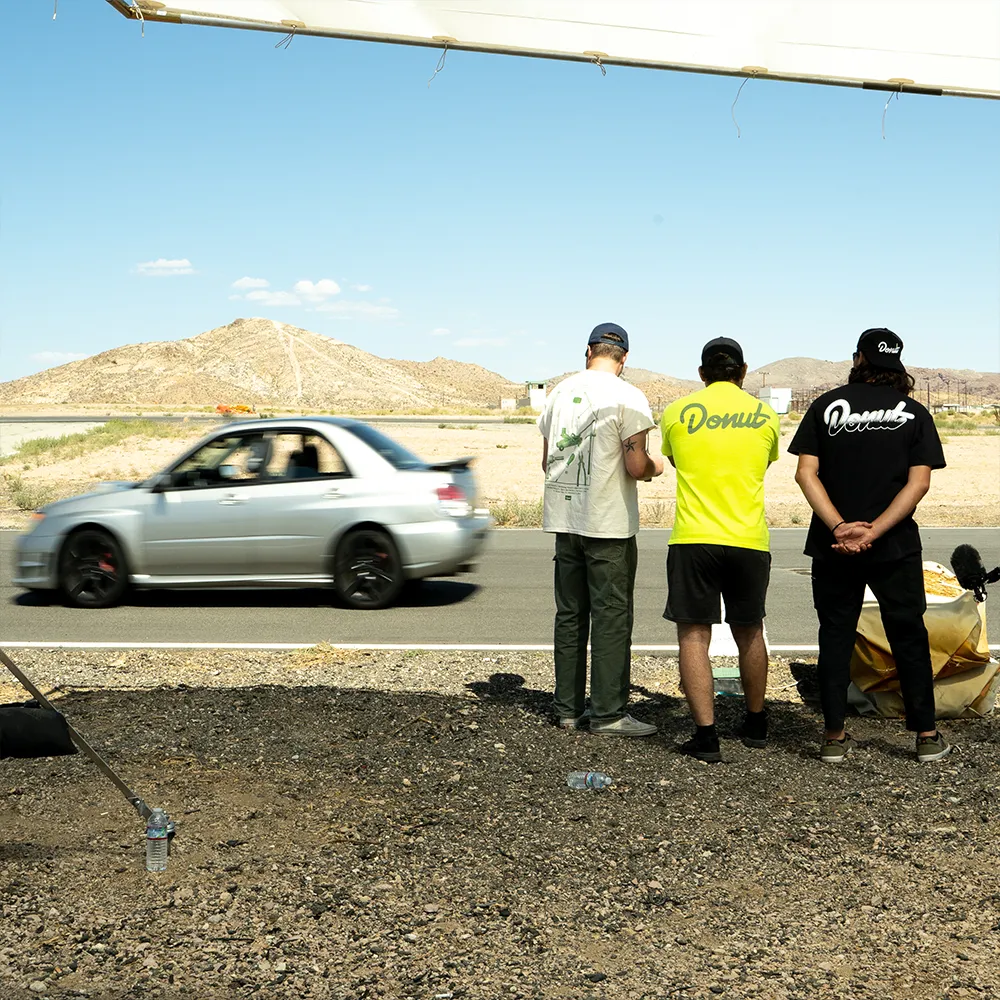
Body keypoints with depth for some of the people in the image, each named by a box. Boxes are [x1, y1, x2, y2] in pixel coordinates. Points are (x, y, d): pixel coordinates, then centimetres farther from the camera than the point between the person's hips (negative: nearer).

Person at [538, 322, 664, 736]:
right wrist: (655, 467, 7)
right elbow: (636, 467, -14)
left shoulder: (560, 391, 8)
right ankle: (607, 714, 2)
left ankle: (568, 709, 17)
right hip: (609, 523, -5)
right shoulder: (627, 398, -10)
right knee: (611, 617, 0)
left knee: (570, 615, 12)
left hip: (564, 519, 6)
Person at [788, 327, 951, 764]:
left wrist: (840, 527, -14)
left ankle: (834, 736, 9)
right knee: (908, 637, 11)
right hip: (896, 547, 0)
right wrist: (873, 531, -15)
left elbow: (806, 473, -7)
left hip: (833, 545, 0)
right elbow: (919, 482, -9)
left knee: (835, 637, 9)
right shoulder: (914, 413, 2)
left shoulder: (827, 405, 2)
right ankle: (927, 735, 15)